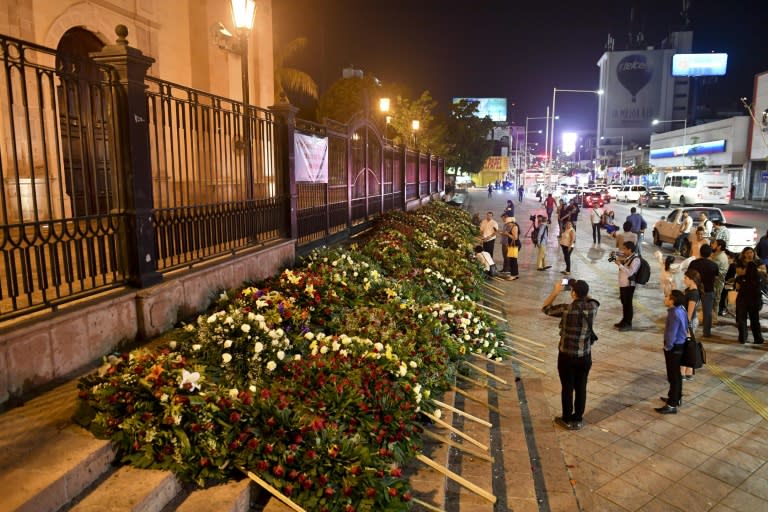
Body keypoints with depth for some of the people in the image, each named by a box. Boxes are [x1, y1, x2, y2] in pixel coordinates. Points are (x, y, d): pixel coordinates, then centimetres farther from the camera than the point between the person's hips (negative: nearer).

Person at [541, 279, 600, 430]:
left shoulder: (567, 309, -21)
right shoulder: (593, 306, -9)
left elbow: (545, 308, -4)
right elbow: (590, 298, 18)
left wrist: (555, 292, 1)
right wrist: (582, 289, 13)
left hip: (567, 355, -4)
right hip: (585, 355, 4)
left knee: (567, 388, 11)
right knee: (581, 387, 16)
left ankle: (567, 420, 25)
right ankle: (578, 419, 29)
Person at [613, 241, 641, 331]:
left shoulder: (635, 260, -17)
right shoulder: (626, 257, 9)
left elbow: (630, 272, -26)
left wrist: (619, 265, -26)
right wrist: (616, 259, 7)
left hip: (629, 285, -9)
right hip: (622, 284, 9)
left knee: (628, 304, 0)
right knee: (624, 303, 18)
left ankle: (628, 324, 11)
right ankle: (624, 320, 32)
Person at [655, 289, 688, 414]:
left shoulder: (674, 314, -27)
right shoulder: (680, 310, 4)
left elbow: (671, 334, -26)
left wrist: (667, 347, -11)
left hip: (674, 348, -10)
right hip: (679, 345, 10)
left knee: (673, 376, -3)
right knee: (676, 374, 21)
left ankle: (672, 405, 4)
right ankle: (676, 398, 36)